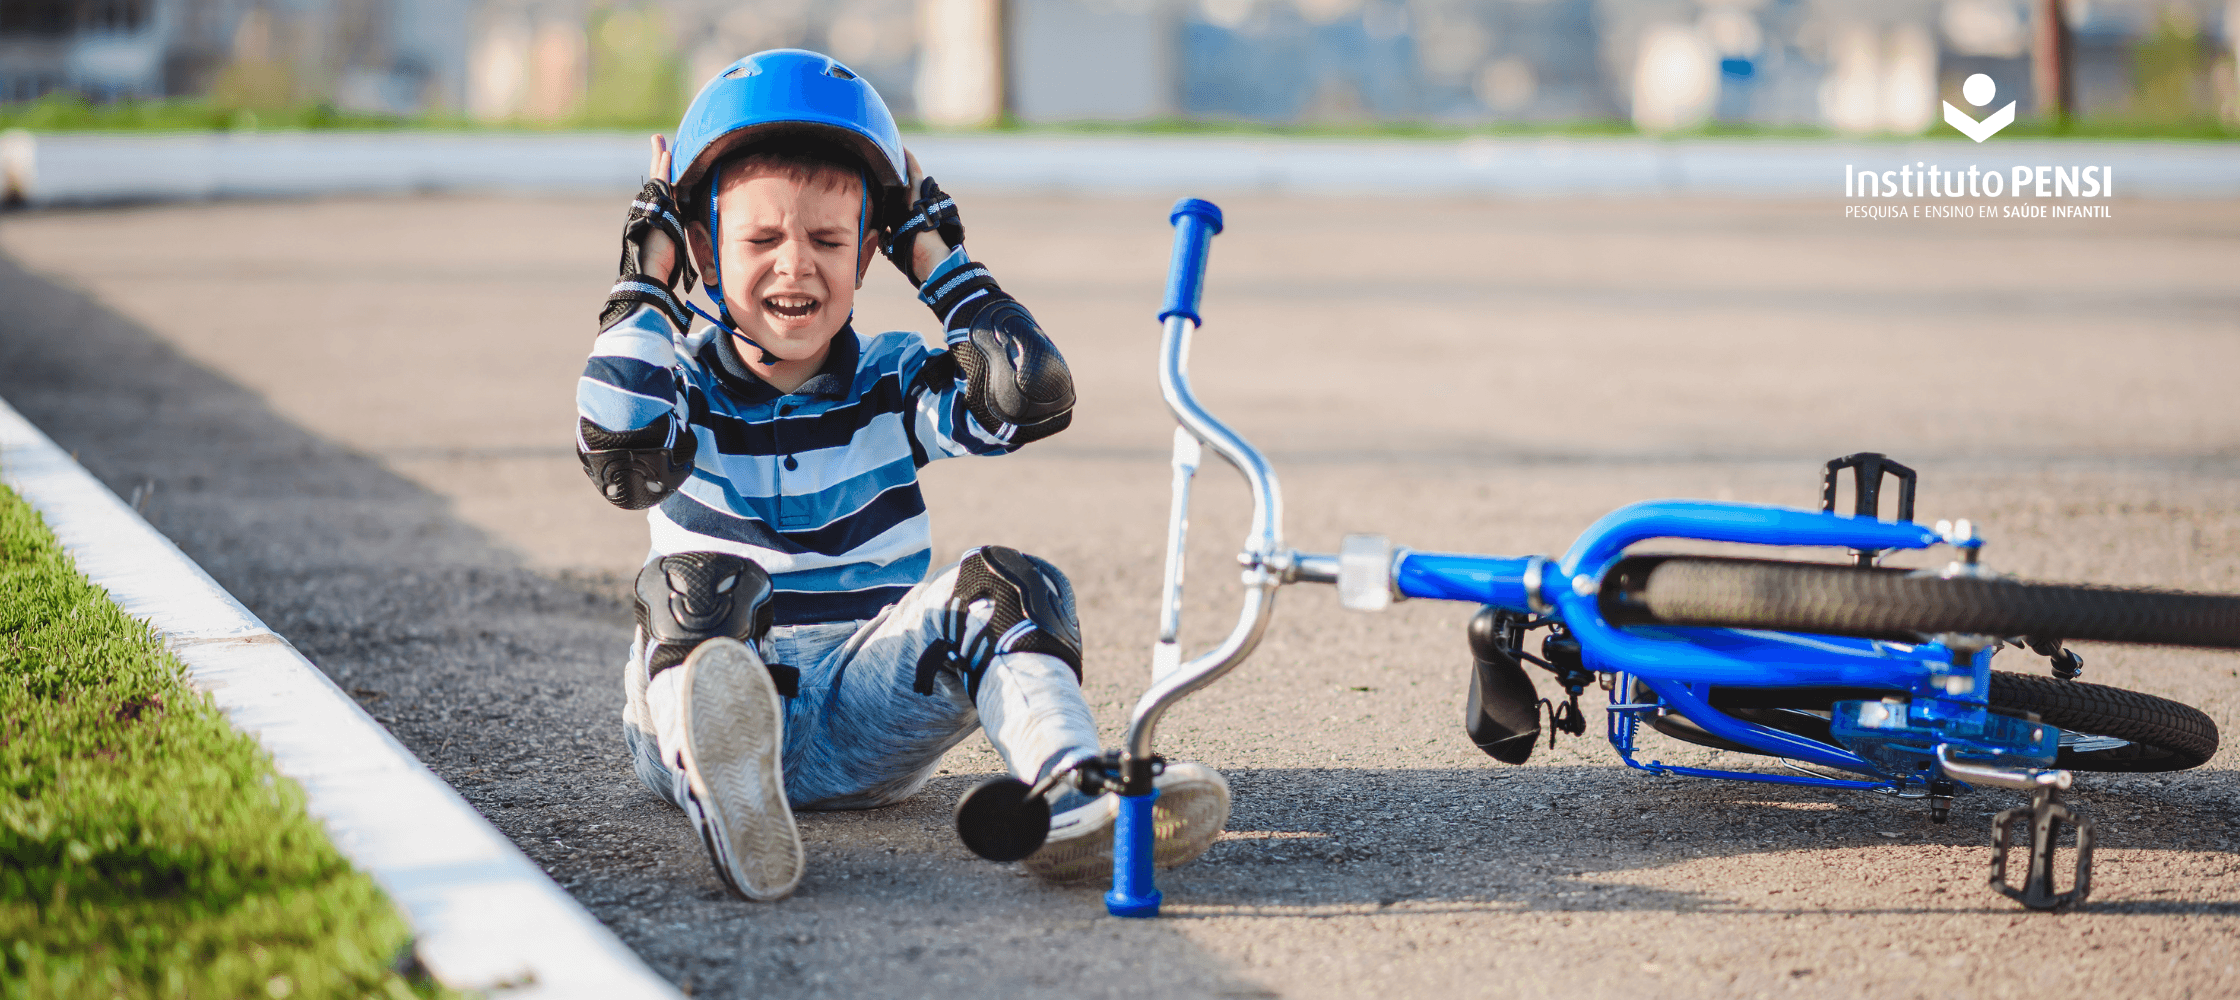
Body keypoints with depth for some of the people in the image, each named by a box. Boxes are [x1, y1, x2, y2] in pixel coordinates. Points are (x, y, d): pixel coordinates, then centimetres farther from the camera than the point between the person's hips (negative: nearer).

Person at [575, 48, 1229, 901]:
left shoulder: (891, 384, 12)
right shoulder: (686, 388, 6)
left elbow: (1033, 393, -5)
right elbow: (619, 453, -18)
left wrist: (937, 259, 4)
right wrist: (648, 282, -7)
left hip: (868, 716, 2)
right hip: (705, 701, -2)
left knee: (1002, 587, -21)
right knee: (696, 586, -33)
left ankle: (1075, 805, -50)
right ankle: (725, 803, -67)